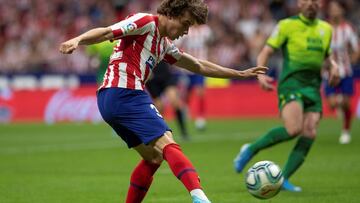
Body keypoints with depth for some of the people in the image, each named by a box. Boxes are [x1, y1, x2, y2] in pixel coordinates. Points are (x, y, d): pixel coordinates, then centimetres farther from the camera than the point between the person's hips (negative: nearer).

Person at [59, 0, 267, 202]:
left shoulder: (164, 45, 25)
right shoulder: (145, 22, -2)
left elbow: (199, 66, 35)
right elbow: (105, 33, -15)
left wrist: (240, 74, 40)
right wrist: (77, 40, -34)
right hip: (126, 94, -10)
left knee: (154, 157, 16)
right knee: (168, 146, -19)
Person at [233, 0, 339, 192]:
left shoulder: (326, 29, 17)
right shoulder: (287, 25, 1)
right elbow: (265, 52, -1)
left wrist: (333, 66, 9)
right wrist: (260, 74, -19)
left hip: (313, 87, 6)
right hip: (291, 83, -5)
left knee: (309, 134, -11)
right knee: (293, 129, -25)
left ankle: (283, 179, -3)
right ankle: (250, 150, -5)